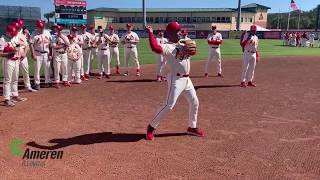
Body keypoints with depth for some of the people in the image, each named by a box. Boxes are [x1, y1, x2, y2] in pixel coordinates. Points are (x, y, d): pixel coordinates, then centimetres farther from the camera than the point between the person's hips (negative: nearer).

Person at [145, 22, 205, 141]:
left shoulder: (182, 44, 12)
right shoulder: (167, 46, -14)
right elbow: (156, 48, -35)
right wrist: (151, 33, -30)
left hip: (186, 79, 8)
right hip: (176, 79, -8)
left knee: (194, 103, 16)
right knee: (169, 106, -10)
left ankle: (192, 127, 32)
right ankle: (151, 127, 7)